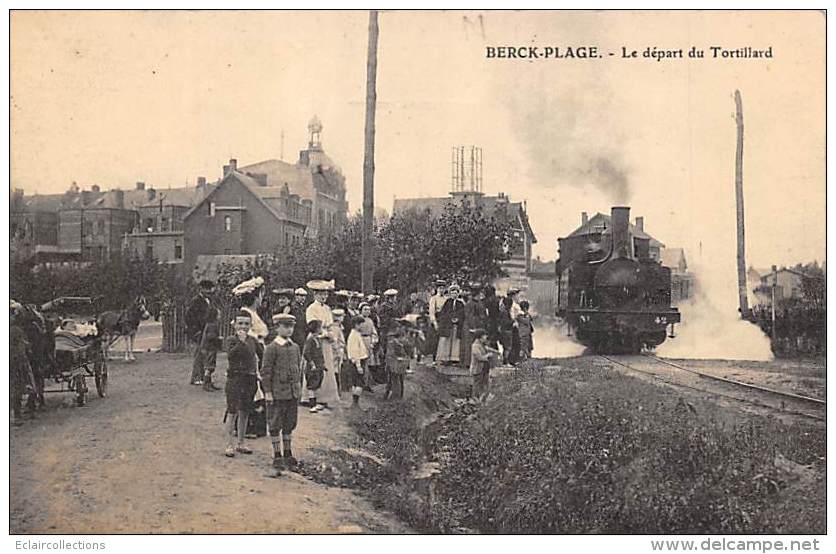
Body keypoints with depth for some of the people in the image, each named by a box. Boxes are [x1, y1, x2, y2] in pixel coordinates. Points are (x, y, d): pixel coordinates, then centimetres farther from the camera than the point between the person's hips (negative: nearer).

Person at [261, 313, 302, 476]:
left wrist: (299, 388, 14)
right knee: (275, 426, 2)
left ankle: (288, 455, 24)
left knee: (289, 425, 13)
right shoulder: (271, 348, -9)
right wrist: (267, 392, -12)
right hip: (277, 394, -6)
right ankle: (277, 458, 9)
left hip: (293, 394, 6)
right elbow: (266, 371, -10)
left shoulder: (295, 347, 10)